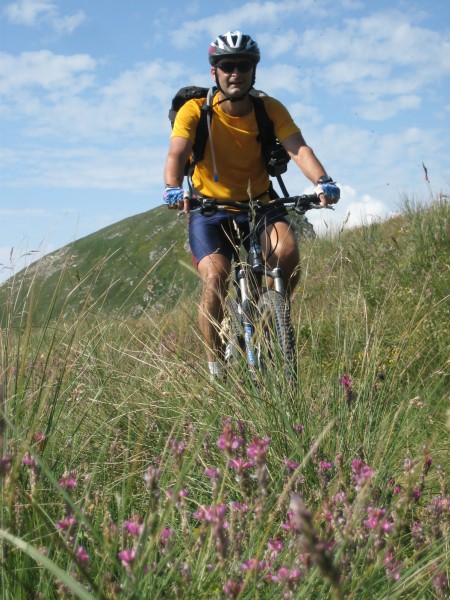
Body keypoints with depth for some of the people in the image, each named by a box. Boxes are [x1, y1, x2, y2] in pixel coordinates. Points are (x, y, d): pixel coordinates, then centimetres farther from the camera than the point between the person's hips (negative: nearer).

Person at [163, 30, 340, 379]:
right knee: (216, 277, -24)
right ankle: (215, 367, -7)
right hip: (210, 209, -1)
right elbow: (176, 155, -25)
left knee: (287, 251, -28)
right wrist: (174, 189, -47)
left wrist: (322, 181, -41)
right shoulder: (195, 111, -12)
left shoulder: (270, 109, -7)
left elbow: (298, 147, -21)